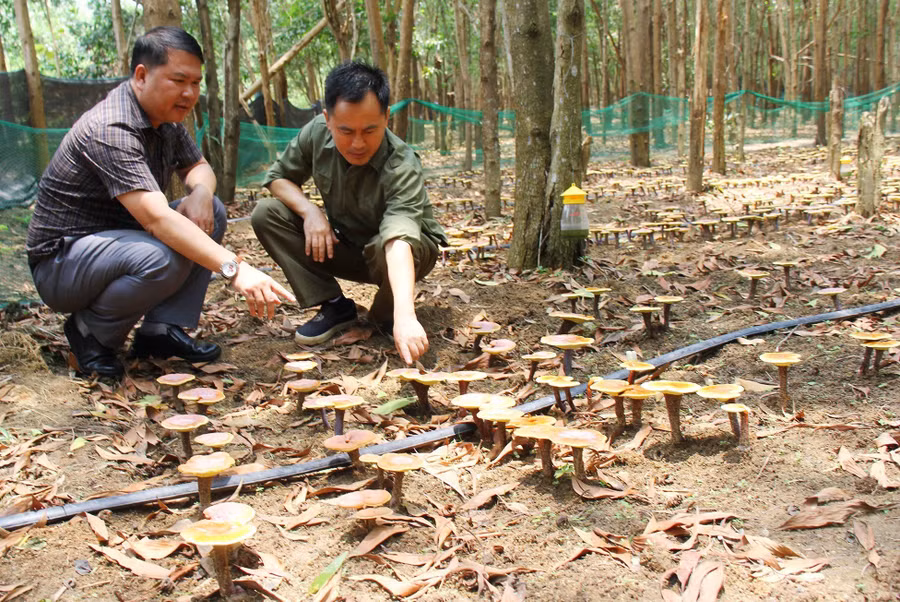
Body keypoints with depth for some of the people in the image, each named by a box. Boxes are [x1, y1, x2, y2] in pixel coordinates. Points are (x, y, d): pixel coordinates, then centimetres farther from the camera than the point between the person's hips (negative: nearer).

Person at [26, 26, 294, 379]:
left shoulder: (166, 118, 0)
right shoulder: (111, 131, -28)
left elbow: (198, 167, 14)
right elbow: (157, 219, -39)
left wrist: (200, 191, -13)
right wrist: (234, 269, -48)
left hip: (120, 238, 9)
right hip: (61, 263, -9)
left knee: (211, 213, -4)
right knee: (163, 256, -36)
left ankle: (162, 330, -4)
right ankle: (91, 332, -7)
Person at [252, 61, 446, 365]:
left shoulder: (401, 167, -34)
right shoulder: (316, 133, -19)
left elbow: (398, 240, -48)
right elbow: (278, 176, -3)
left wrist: (405, 316, -62)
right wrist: (309, 210, -24)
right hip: (345, 245, 5)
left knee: (384, 248, -40)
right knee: (266, 214, -14)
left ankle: (386, 314, -6)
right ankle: (333, 306, -7)